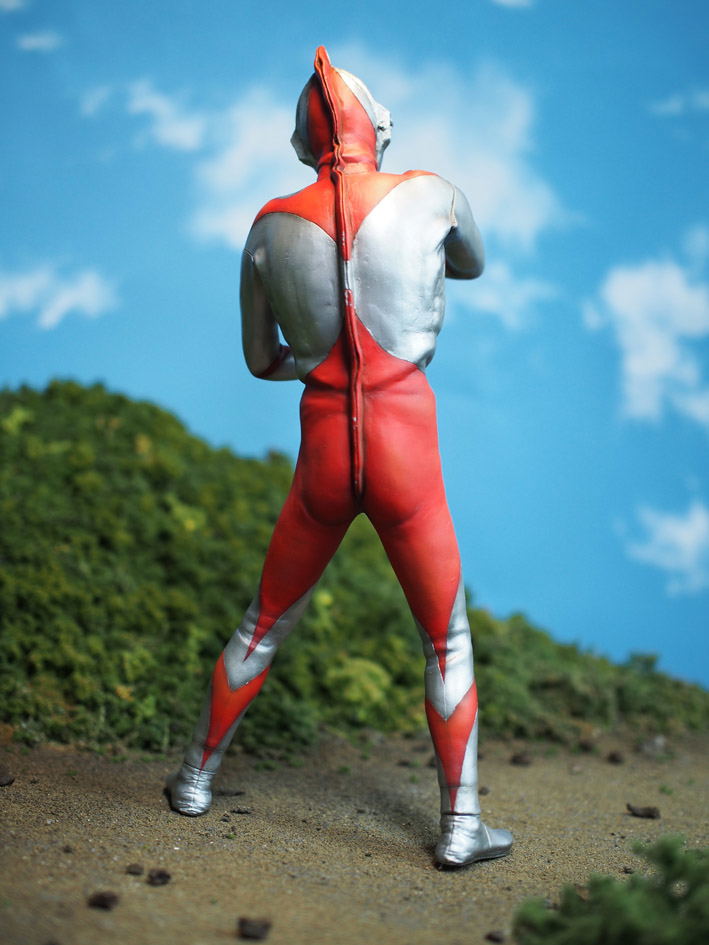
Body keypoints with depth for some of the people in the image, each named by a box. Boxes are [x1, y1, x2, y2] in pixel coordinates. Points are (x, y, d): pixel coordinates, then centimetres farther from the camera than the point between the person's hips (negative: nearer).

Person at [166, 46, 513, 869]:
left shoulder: (269, 227, 2)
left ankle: (196, 777, 35)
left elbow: (260, 361, 10)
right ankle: (460, 826, 19)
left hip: (324, 456, 2)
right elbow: (473, 265, 20)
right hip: (407, 457, -2)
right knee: (448, 640, 16)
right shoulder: (431, 195, -4)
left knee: (264, 624, 22)